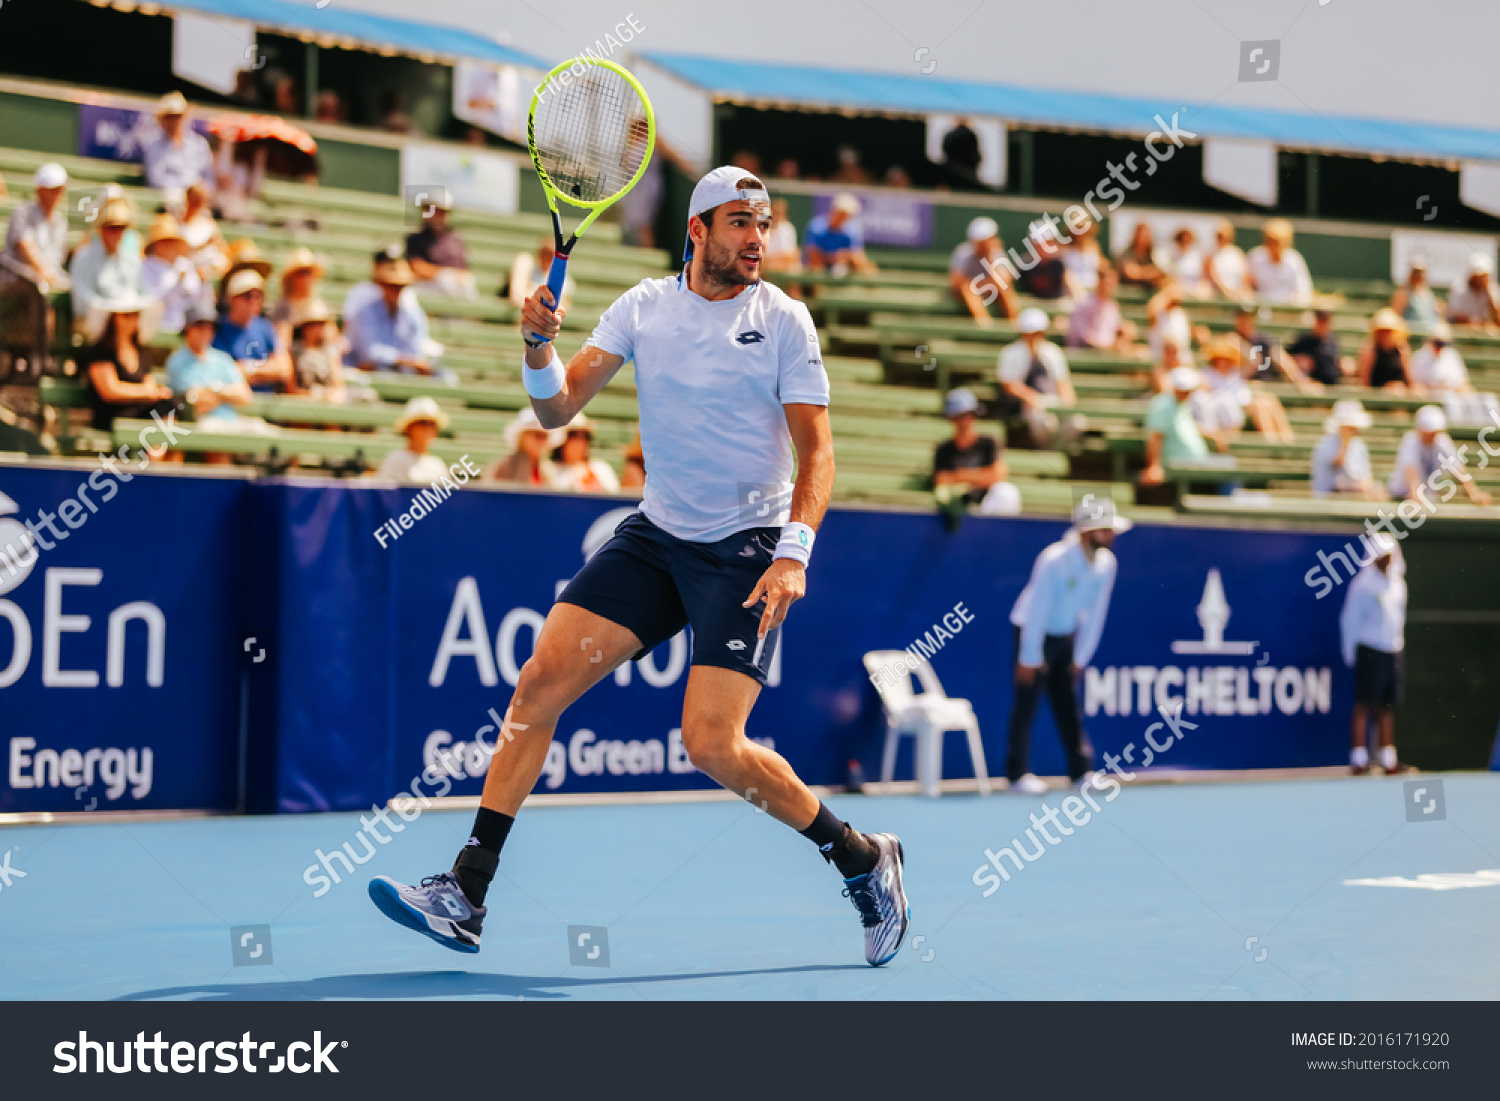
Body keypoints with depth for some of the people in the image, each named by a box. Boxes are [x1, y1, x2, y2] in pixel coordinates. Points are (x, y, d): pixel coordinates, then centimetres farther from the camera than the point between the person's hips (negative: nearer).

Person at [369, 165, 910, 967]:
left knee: (711, 745, -16)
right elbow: (557, 409, 2)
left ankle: (861, 860, 6)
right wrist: (539, 345, -19)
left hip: (748, 548, -4)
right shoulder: (643, 306, 4)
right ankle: (465, 893, -3)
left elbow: (816, 451, -7)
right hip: (654, 536, 4)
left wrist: (794, 554, -21)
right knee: (539, 682, -7)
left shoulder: (783, 320, -5)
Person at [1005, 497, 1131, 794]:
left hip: (1067, 635, 5)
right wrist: (1030, 658, -17)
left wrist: (1081, 656, 3)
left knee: (1069, 707, 8)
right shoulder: (1054, 560, -28)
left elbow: (1095, 614, -1)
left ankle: (1080, 770, 12)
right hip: (1032, 633, -5)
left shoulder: (1107, 563, -10)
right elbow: (1037, 612, -22)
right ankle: (1018, 773, 4)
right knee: (1026, 705, -2)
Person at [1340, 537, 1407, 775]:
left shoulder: (1397, 582, 13)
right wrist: (1350, 652, -8)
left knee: (1388, 706, 9)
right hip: (1369, 650, -6)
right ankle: (1359, 760, -4)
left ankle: (1388, 759, 13)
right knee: (1364, 704, -5)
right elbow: (1349, 619, -6)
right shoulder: (1363, 583, -7)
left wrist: (1399, 643, 18)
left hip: (1393, 650, 6)